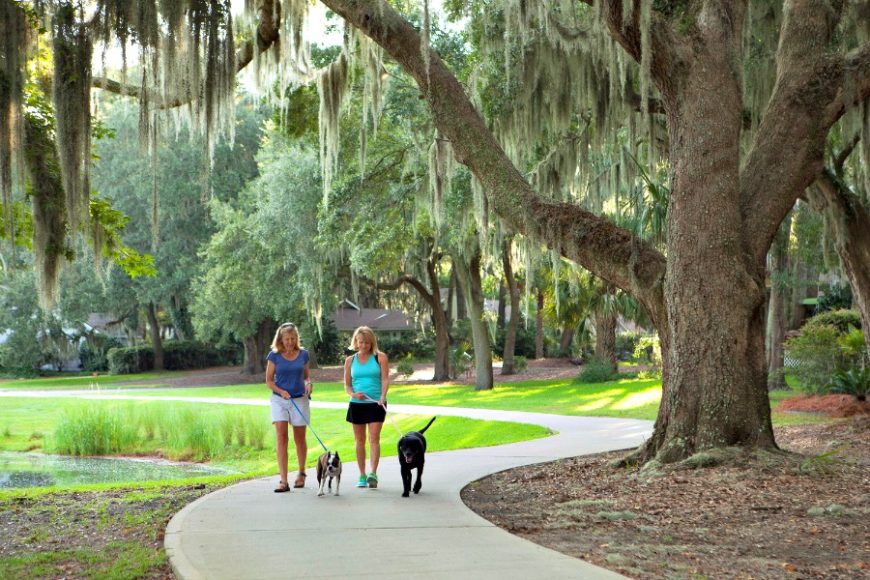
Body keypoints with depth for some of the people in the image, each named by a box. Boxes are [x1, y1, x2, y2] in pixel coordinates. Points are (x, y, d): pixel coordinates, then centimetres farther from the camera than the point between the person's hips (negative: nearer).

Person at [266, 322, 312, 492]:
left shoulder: (303, 354, 2)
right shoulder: (274, 356, -3)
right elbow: (269, 380, 1)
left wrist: (308, 383, -9)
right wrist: (281, 391, -15)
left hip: (299, 400, 1)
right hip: (279, 400, -1)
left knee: (299, 439, 10)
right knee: (281, 437, -9)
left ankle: (301, 473, 31)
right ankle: (283, 481, -11)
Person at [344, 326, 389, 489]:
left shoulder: (380, 357, 1)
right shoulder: (350, 361, 9)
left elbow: (385, 379, -7)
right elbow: (347, 385, 10)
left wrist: (383, 396, -24)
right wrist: (353, 394, -12)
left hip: (376, 404, -3)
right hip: (357, 404, 3)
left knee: (374, 439, -11)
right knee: (359, 440, 8)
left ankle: (373, 473, -18)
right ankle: (362, 475, 15)